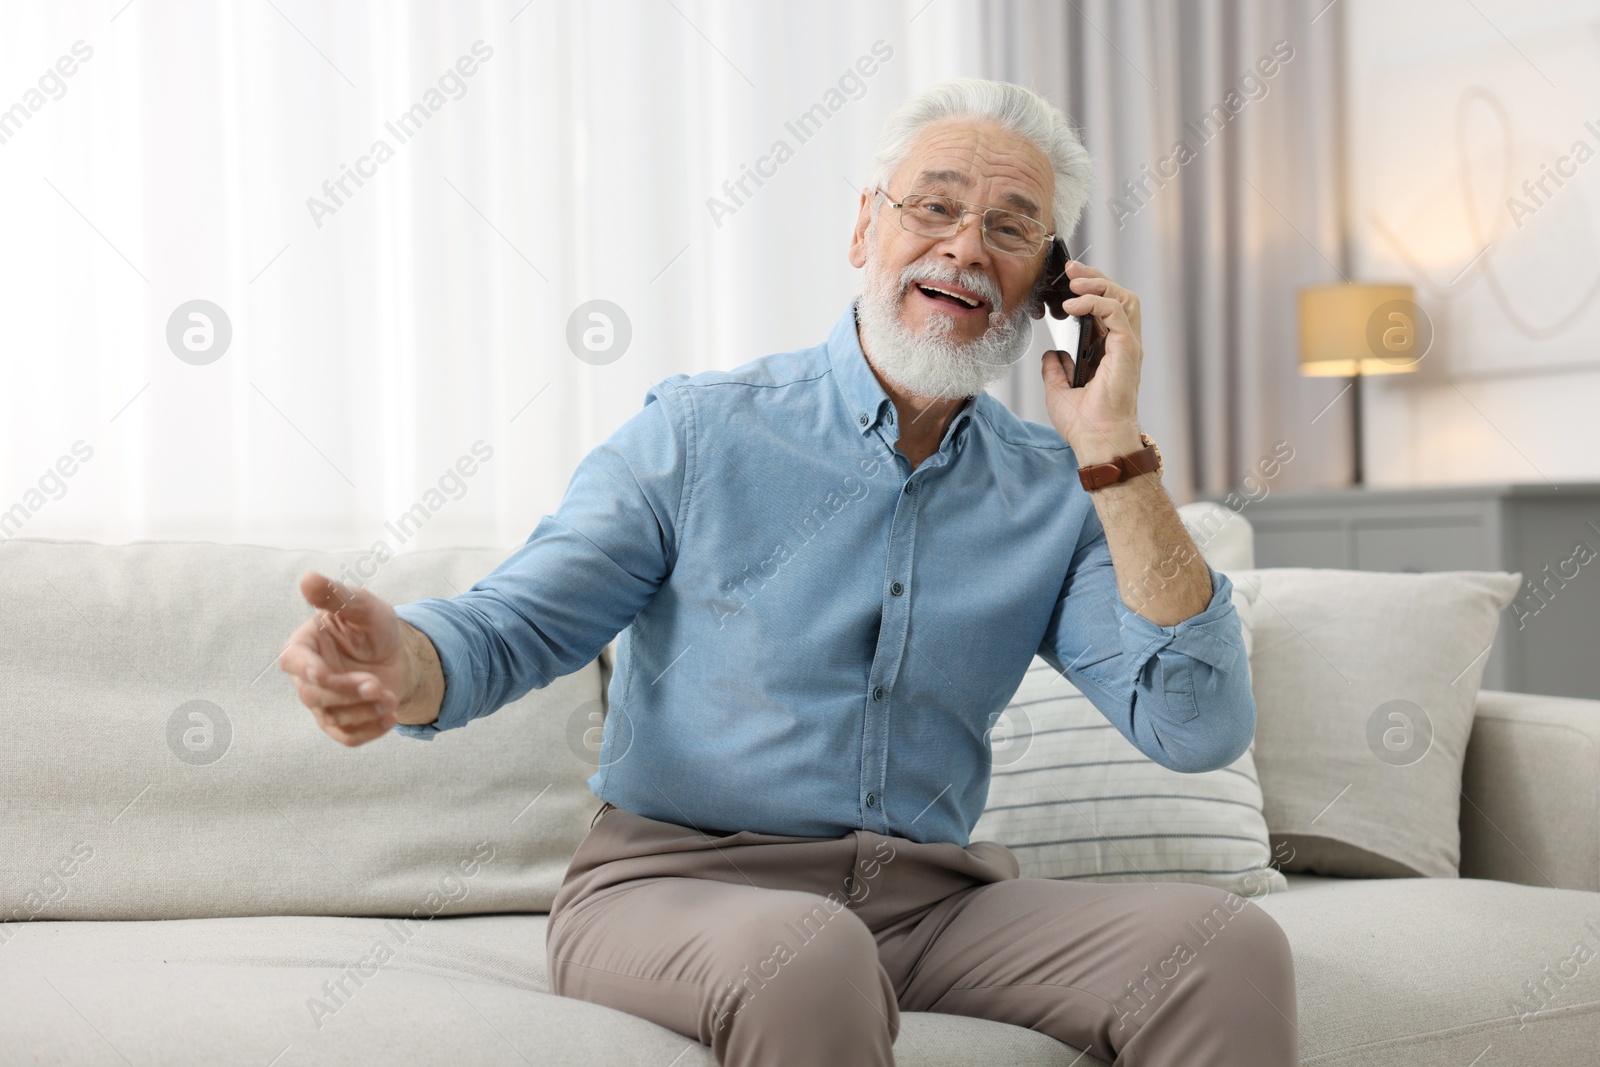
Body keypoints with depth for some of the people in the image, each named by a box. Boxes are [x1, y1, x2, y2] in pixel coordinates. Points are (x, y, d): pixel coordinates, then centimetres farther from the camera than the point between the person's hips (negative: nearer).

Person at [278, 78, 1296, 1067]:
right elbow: (514, 623, -2)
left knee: (1229, 944, -21)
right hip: (678, 885, -2)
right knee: (807, 956, -38)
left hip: (935, 903, 2)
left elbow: (1201, 728, -3)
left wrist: (1113, 448, -8)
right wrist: (402, 668, -27)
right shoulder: (705, 431, 1)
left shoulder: (1058, 493, 8)